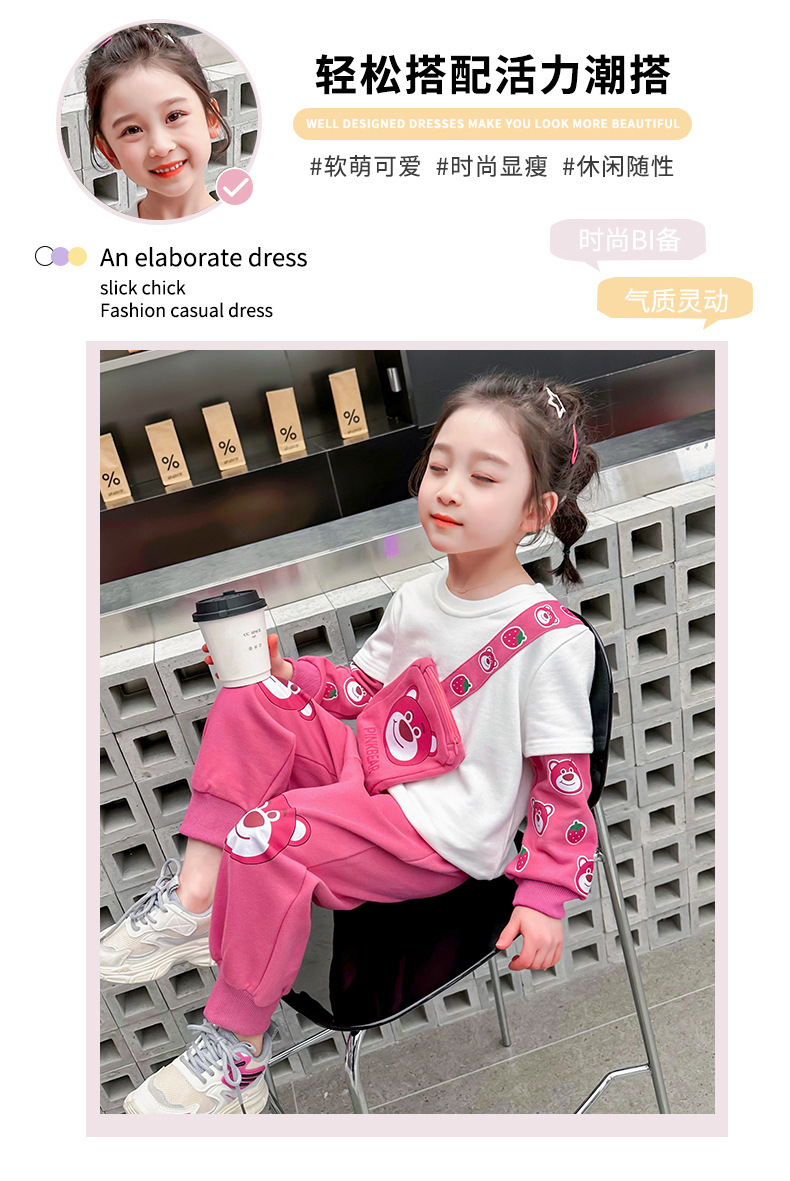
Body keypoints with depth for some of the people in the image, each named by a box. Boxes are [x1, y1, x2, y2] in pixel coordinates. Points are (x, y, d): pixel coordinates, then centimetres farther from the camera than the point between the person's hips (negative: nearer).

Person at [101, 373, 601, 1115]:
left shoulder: (554, 637, -17)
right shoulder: (416, 598, 4)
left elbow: (565, 778, -12)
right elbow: (359, 689, 13)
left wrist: (545, 895, -13)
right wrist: (280, 672, -3)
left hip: (444, 833, -7)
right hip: (370, 769, 7)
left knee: (268, 834, -26)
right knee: (250, 701, -6)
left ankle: (239, 1050, -2)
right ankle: (196, 891, -5)